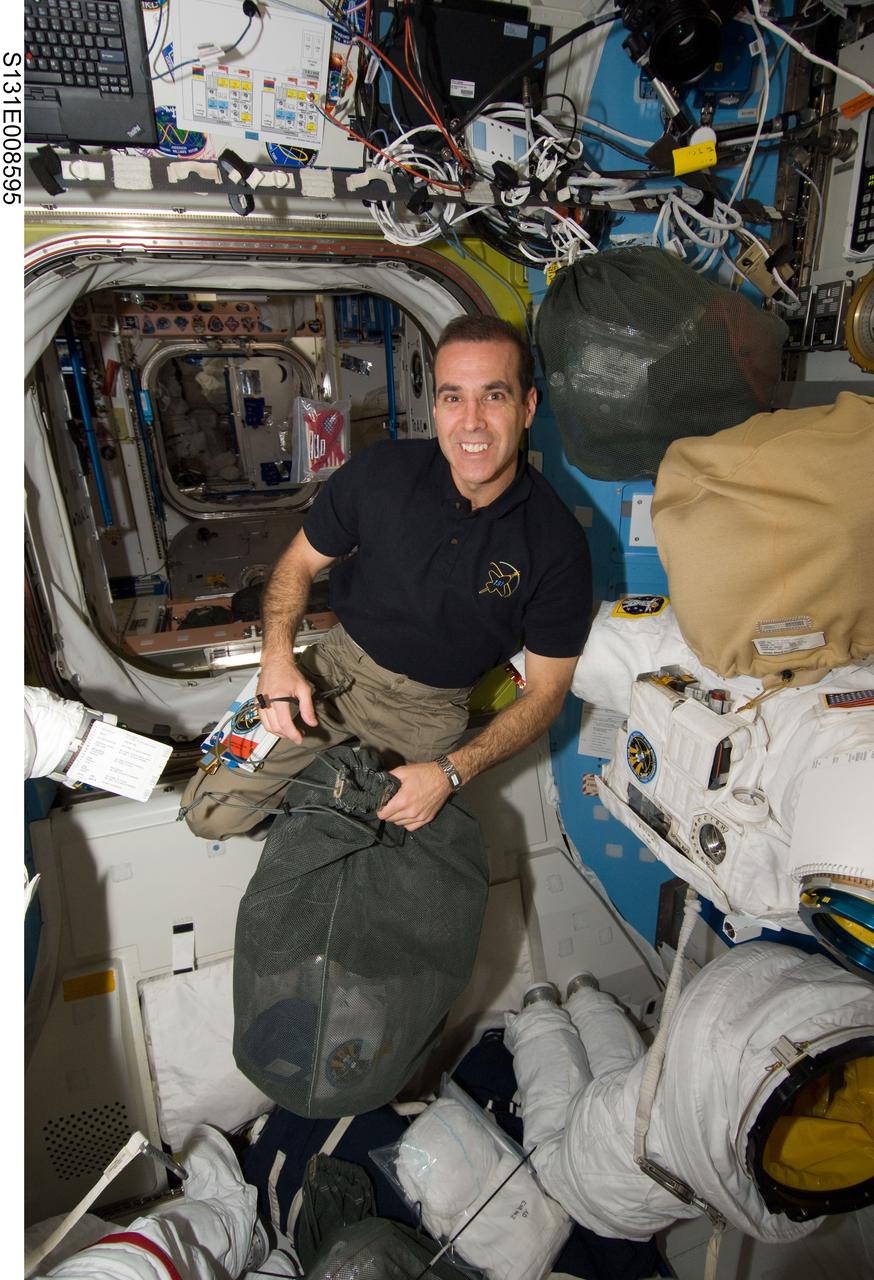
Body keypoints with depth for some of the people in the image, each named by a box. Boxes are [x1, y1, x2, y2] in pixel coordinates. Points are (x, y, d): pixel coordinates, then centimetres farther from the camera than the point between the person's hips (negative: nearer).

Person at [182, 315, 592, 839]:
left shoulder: (558, 544, -19)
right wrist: (278, 655, -19)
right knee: (209, 812, -3)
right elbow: (299, 562, 0)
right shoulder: (382, 471, -16)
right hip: (339, 666, 1)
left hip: (432, 706, 0)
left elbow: (546, 691, -12)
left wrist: (450, 773, -23)